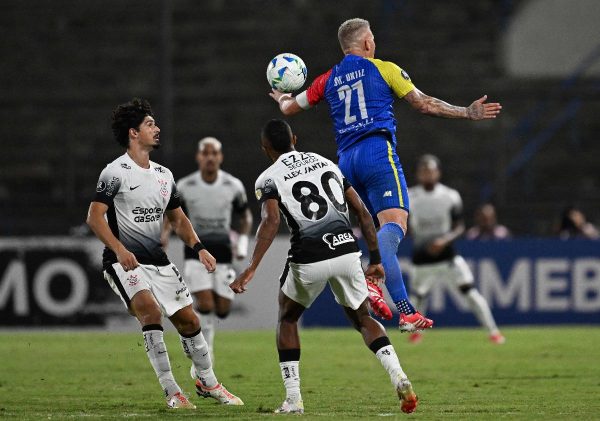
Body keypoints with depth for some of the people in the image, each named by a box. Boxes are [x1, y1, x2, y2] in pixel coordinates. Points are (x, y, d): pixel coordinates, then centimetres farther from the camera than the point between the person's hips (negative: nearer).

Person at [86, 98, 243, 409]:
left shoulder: (163, 174, 12)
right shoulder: (115, 172, -10)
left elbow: (178, 219, 21)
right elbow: (94, 217, -17)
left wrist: (198, 248, 4)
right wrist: (120, 250, -30)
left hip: (158, 261, 7)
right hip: (125, 262, -7)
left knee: (189, 321, 7)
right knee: (150, 310, -28)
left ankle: (207, 383, 28)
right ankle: (172, 392, -26)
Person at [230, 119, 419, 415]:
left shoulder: (269, 179, 3)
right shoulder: (325, 163, 19)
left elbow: (271, 222, -16)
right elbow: (362, 213, 15)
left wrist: (251, 269, -23)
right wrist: (375, 259, 20)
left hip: (309, 258, -3)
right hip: (346, 251, 3)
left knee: (287, 319, 23)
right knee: (363, 319, 21)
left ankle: (293, 399, 14)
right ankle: (399, 379, -3)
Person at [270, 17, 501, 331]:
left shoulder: (329, 80, 20)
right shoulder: (383, 69, 8)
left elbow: (290, 108, 30)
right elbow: (424, 104, 9)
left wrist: (281, 98, 54)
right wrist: (468, 113, 18)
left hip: (346, 161, 6)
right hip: (378, 152, -6)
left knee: (385, 232, 11)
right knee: (395, 221, -21)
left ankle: (404, 309, -10)